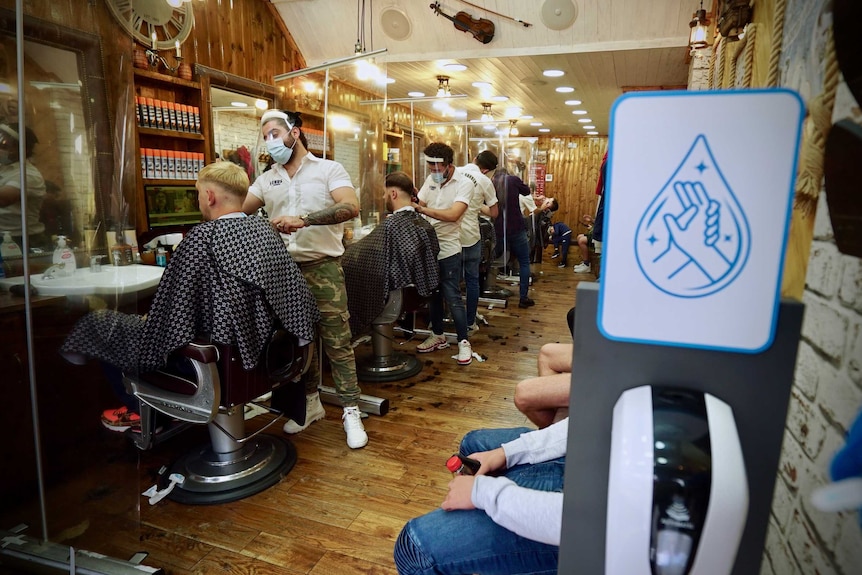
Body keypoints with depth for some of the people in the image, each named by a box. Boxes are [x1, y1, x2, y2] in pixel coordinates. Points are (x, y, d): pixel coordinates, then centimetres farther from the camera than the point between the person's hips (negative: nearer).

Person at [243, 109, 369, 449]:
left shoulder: (329, 169, -1)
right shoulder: (267, 179, 15)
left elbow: (351, 207, -18)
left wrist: (304, 220, -28)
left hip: (323, 268, -5)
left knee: (336, 341, -3)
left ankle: (351, 412, 7)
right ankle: (310, 403, 29)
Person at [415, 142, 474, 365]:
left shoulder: (464, 183, -11)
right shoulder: (430, 180, 9)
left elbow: (453, 214, -24)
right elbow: (417, 205, 3)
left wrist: (423, 209, -28)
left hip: (448, 249, -6)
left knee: (453, 298, -3)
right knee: (432, 294, 15)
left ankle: (464, 342, 9)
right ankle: (438, 336, 30)